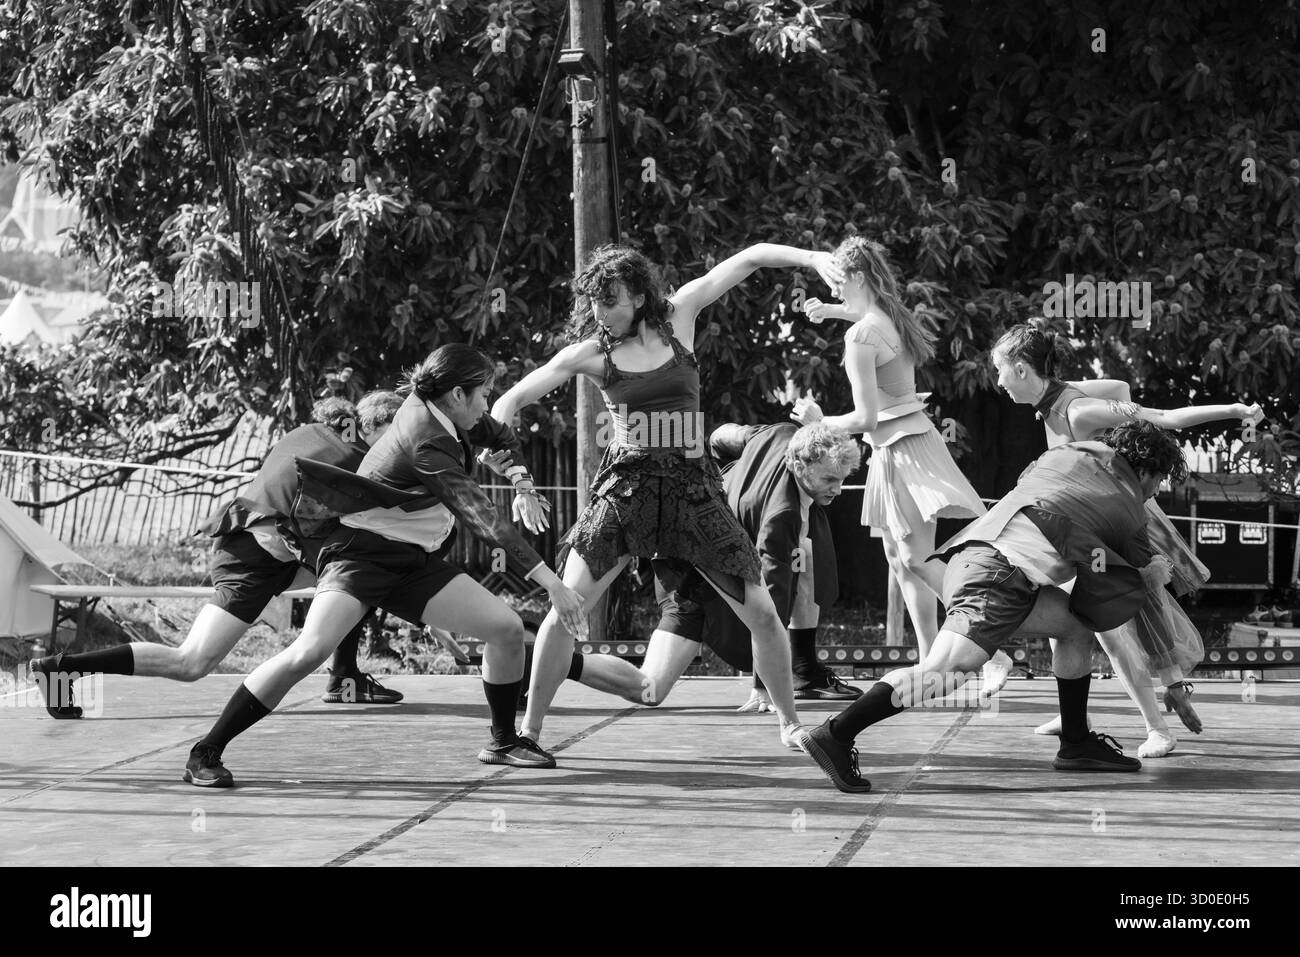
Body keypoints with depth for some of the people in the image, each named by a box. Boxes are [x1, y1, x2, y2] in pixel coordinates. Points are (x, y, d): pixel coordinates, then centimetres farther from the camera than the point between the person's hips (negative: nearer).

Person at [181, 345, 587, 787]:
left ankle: (503, 741, 19)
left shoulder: (433, 408, 1)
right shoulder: (426, 440, -25)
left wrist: (521, 483, 6)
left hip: (417, 561, 9)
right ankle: (205, 754, -19)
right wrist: (551, 583, -30)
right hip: (361, 552, -9)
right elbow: (484, 519, -29)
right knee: (310, 651, -28)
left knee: (507, 629, -3)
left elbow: (503, 437, 24)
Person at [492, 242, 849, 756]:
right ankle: (529, 729, -1)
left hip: (693, 488, 1)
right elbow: (509, 402, 0)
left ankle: (789, 723, 20)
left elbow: (752, 256, 1)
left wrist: (812, 257, -11)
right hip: (625, 485, -1)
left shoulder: (677, 316, 1)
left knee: (762, 611, -1)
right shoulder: (590, 351, -2)